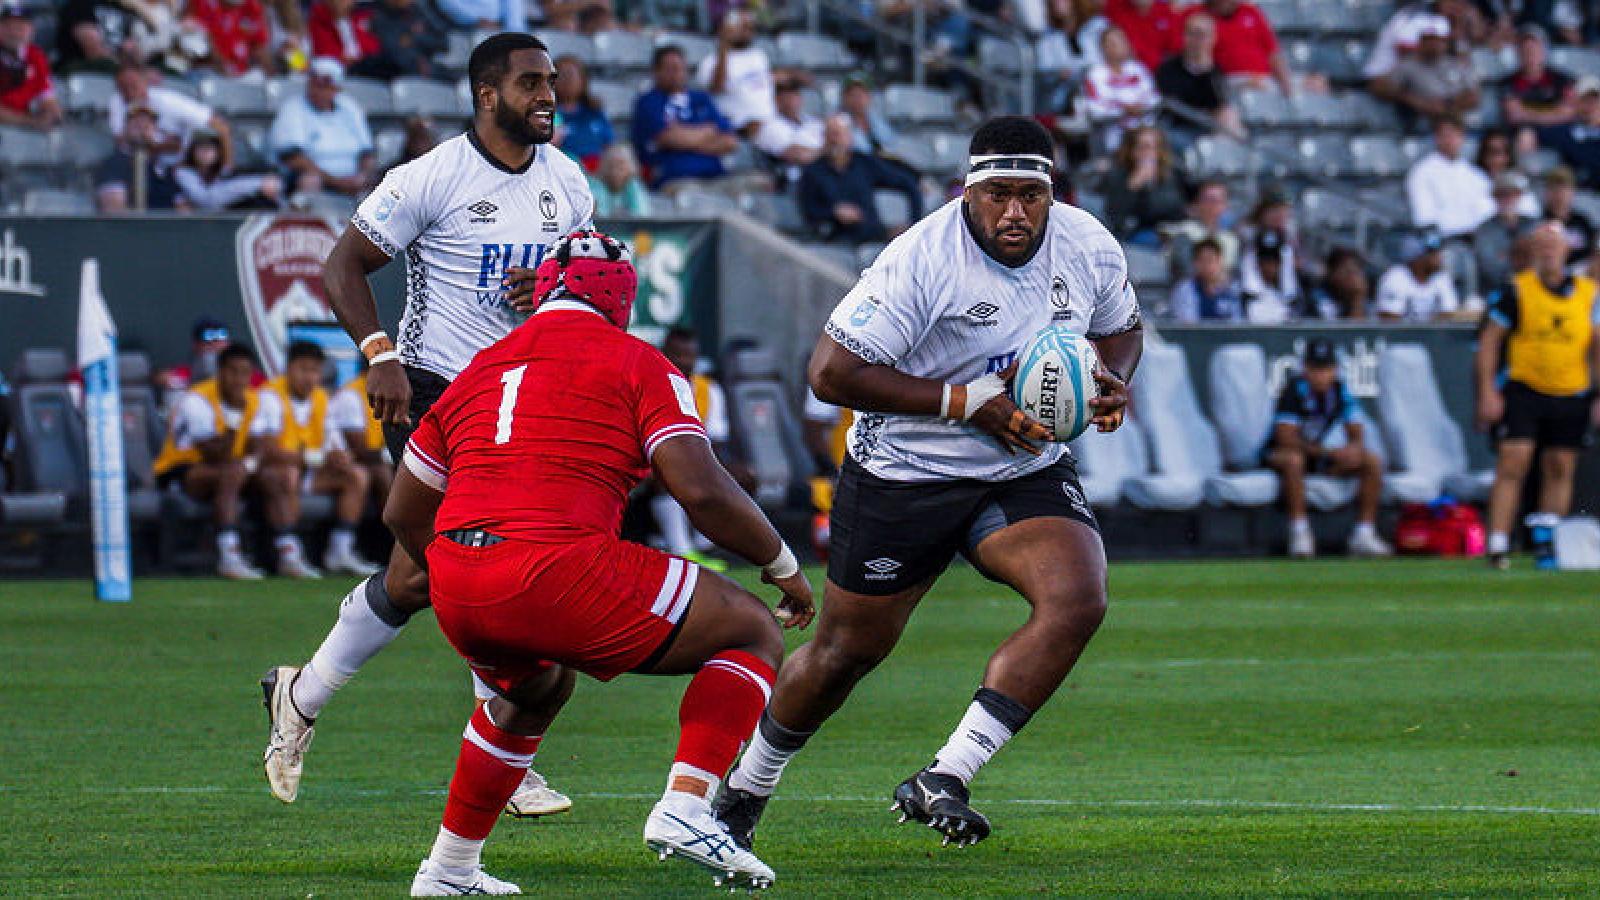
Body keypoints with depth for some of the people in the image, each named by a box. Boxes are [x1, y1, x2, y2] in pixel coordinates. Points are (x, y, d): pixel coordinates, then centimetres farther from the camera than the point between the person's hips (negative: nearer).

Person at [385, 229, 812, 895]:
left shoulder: (478, 370, 24)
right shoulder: (638, 364, 7)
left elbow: (403, 512, 28)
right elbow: (702, 490, -3)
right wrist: (781, 563, 12)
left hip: (455, 590, 6)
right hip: (560, 573, -6)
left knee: (535, 688, 38)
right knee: (752, 634, 9)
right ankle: (684, 807, -10)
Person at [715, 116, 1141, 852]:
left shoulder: (1089, 247, -5)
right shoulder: (923, 259, -23)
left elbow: (1118, 328, 17)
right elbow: (831, 373, -23)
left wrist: (1112, 382, -7)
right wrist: (965, 401, -26)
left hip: (1028, 472, 4)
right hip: (904, 476, -4)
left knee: (1078, 602, -23)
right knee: (848, 650, 6)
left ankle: (944, 781, -20)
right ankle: (744, 790, 32)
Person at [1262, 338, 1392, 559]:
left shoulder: (1339, 390, -4)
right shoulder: (1296, 389, -20)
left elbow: (1356, 433, -1)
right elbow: (1285, 437, -26)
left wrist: (1354, 448, -27)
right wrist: (1330, 452, -32)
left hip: (1322, 457, 6)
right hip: (1278, 454, -6)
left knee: (1373, 461, -9)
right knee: (1293, 460, -40)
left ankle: (1364, 533, -11)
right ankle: (1299, 532, -34)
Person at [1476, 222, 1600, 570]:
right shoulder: (1514, 291, -2)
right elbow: (1488, 342, 0)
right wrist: (1488, 393, -8)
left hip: (1572, 397, 3)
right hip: (1521, 393, -3)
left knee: (1560, 470, 6)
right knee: (1512, 465, -12)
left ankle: (1545, 542, 17)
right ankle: (1497, 546, -12)